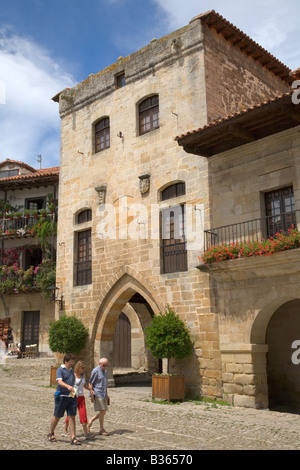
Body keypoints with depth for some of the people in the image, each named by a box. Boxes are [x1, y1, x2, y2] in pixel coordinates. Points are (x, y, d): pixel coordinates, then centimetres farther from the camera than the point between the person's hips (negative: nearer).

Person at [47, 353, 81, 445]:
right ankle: (51, 434, 31)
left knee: (72, 417, 0)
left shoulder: (71, 370, 14)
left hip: (71, 396, 6)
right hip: (62, 396, -5)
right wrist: (68, 386, -39)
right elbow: (59, 381, -23)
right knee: (57, 416, 9)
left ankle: (73, 438, 3)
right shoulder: (60, 370, -9)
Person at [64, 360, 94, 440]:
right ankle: (65, 430, 27)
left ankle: (86, 433, -3)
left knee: (83, 414, -3)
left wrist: (90, 389, 3)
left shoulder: (83, 375, 8)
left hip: (81, 397, 5)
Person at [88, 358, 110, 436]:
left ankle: (90, 421, 21)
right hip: (97, 394, -8)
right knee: (102, 411, -8)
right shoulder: (95, 371, -11)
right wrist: (92, 394, -16)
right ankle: (102, 429, 2)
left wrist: (106, 394, 23)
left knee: (103, 411, 7)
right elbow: (90, 383, -11)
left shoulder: (105, 371, 14)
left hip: (103, 394, 8)